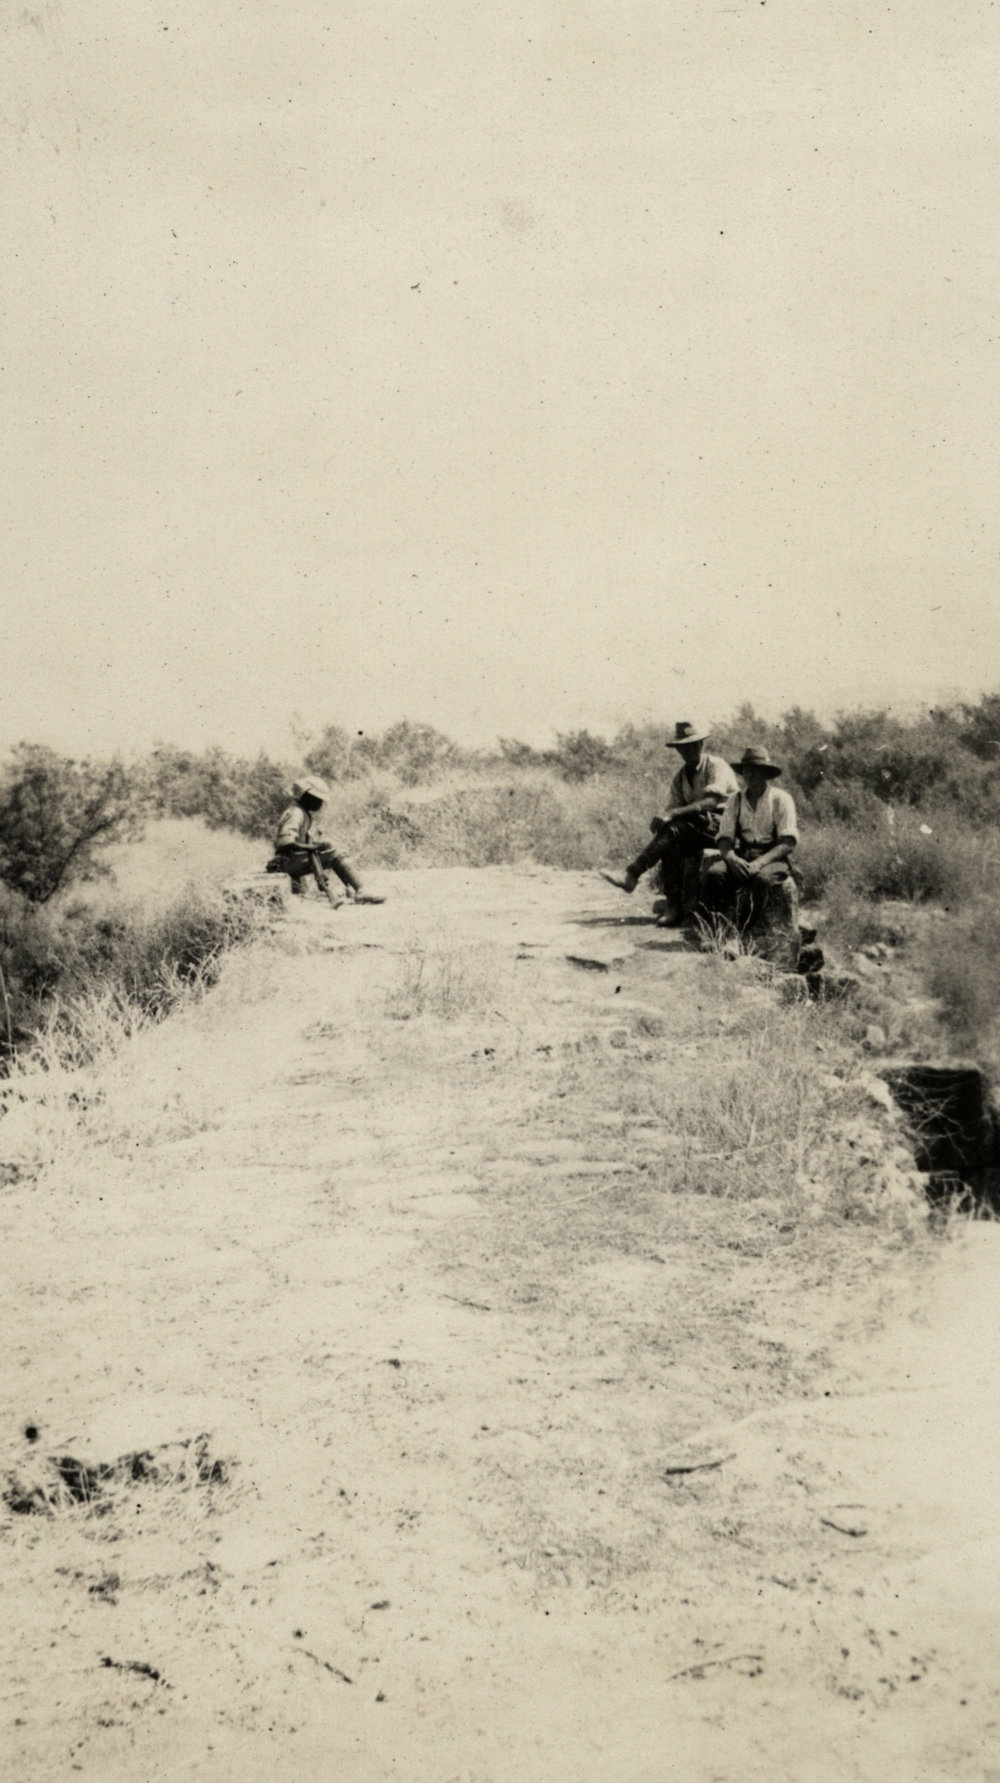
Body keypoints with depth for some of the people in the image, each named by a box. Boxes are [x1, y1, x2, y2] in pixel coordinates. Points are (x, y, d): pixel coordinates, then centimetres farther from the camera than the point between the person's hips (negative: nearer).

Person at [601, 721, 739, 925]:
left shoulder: (716, 766, -6)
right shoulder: (680, 776, 16)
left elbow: (711, 802, -20)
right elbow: (674, 806, 9)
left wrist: (673, 814, -28)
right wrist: (662, 819, -15)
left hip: (720, 823, -6)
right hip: (695, 827, 6)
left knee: (673, 829, -30)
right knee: (672, 846, -27)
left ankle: (631, 876, -31)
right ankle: (673, 907, -26)